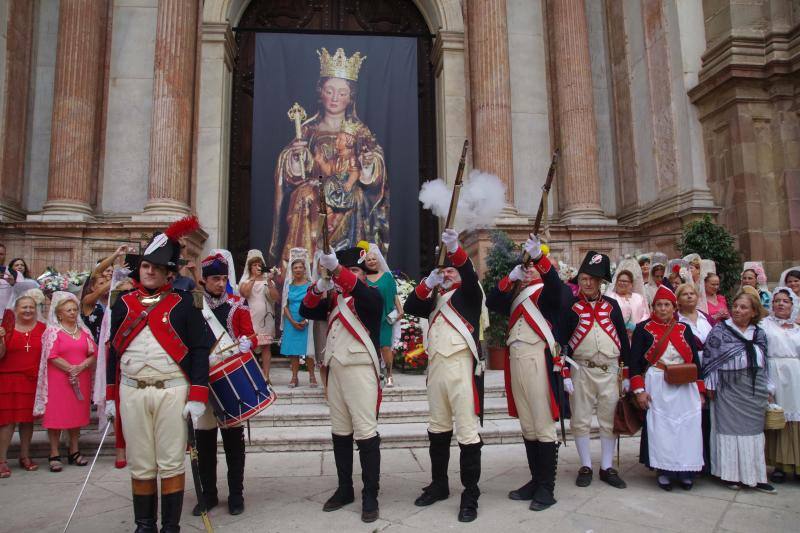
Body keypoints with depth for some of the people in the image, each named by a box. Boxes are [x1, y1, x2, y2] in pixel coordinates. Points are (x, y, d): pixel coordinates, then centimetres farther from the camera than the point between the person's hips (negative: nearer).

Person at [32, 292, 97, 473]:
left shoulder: (84, 330, 12)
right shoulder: (53, 331, -1)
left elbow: (94, 353, 6)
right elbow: (52, 356, -11)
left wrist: (81, 366, -10)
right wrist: (70, 368, -14)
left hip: (80, 379, 4)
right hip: (58, 380, -4)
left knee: (77, 415, 8)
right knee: (56, 416, -1)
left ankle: (74, 452, 19)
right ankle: (54, 455, 7)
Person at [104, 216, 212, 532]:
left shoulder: (184, 303, 0)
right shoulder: (124, 302, 9)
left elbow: (200, 350, -3)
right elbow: (114, 350, 13)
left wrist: (198, 396, -9)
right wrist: (110, 395, 10)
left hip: (173, 392, -3)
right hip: (132, 393, 3)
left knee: (171, 464, 5)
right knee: (140, 466, 12)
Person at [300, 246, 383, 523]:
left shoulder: (371, 295, 0)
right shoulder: (334, 298, 18)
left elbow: (361, 292, -24)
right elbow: (306, 311, 9)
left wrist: (336, 267, -37)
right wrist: (320, 287, -9)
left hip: (360, 369, -6)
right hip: (334, 369, 7)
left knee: (366, 432, -5)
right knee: (340, 432, 13)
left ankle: (370, 496, 4)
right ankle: (344, 489, 25)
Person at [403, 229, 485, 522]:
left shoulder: (469, 293, 5)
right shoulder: (435, 300, 20)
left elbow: (469, 274, -16)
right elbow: (410, 307, 6)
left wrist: (455, 249, -32)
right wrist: (429, 282, -6)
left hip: (461, 365, -6)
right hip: (435, 365, 6)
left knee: (467, 430, -4)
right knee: (438, 428, 15)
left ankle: (470, 495, 3)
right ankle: (439, 484, 29)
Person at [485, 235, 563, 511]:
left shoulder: (546, 293, 3)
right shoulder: (515, 296, 18)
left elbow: (556, 283, -18)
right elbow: (491, 302, 5)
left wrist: (538, 256, -30)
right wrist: (511, 277, -5)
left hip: (538, 360, -6)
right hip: (515, 361, 6)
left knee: (544, 425, -2)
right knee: (527, 426, 12)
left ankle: (547, 488, 5)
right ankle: (535, 480, 23)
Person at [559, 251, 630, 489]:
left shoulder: (612, 305, 7)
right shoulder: (569, 305, -1)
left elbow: (623, 338, 9)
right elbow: (562, 340, -4)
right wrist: (565, 374, -9)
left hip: (610, 370, 2)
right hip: (581, 370, -2)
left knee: (610, 420, 8)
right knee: (581, 420, 5)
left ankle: (607, 467, 20)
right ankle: (585, 467, 18)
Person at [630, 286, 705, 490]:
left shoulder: (684, 329, 11)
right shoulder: (643, 329, 0)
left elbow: (695, 360, 13)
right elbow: (634, 361, -3)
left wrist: (700, 390, 10)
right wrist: (639, 390, -10)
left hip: (685, 387, 3)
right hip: (657, 387, -3)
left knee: (687, 428, 1)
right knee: (660, 428, -2)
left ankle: (685, 471, 16)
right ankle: (664, 471, 11)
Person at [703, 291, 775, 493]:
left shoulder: (760, 334, 10)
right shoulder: (720, 330, -4)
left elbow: (764, 362, 16)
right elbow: (708, 357, -7)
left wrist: (767, 389, 13)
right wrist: (710, 385, -10)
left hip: (755, 391, 5)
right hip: (729, 389, -4)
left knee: (754, 430, 9)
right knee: (730, 428, 1)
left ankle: (754, 475, 20)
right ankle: (732, 474, 12)